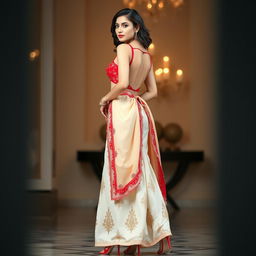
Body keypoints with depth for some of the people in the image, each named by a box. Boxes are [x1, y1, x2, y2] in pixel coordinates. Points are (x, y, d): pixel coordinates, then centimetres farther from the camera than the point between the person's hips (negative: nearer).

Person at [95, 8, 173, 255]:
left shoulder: (124, 49, -9)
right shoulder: (146, 55, 16)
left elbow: (123, 83, -21)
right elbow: (153, 91, 18)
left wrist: (106, 99, -5)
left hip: (123, 112, -8)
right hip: (139, 111, 8)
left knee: (121, 170, -4)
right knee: (140, 169, 9)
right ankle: (161, 235, 9)